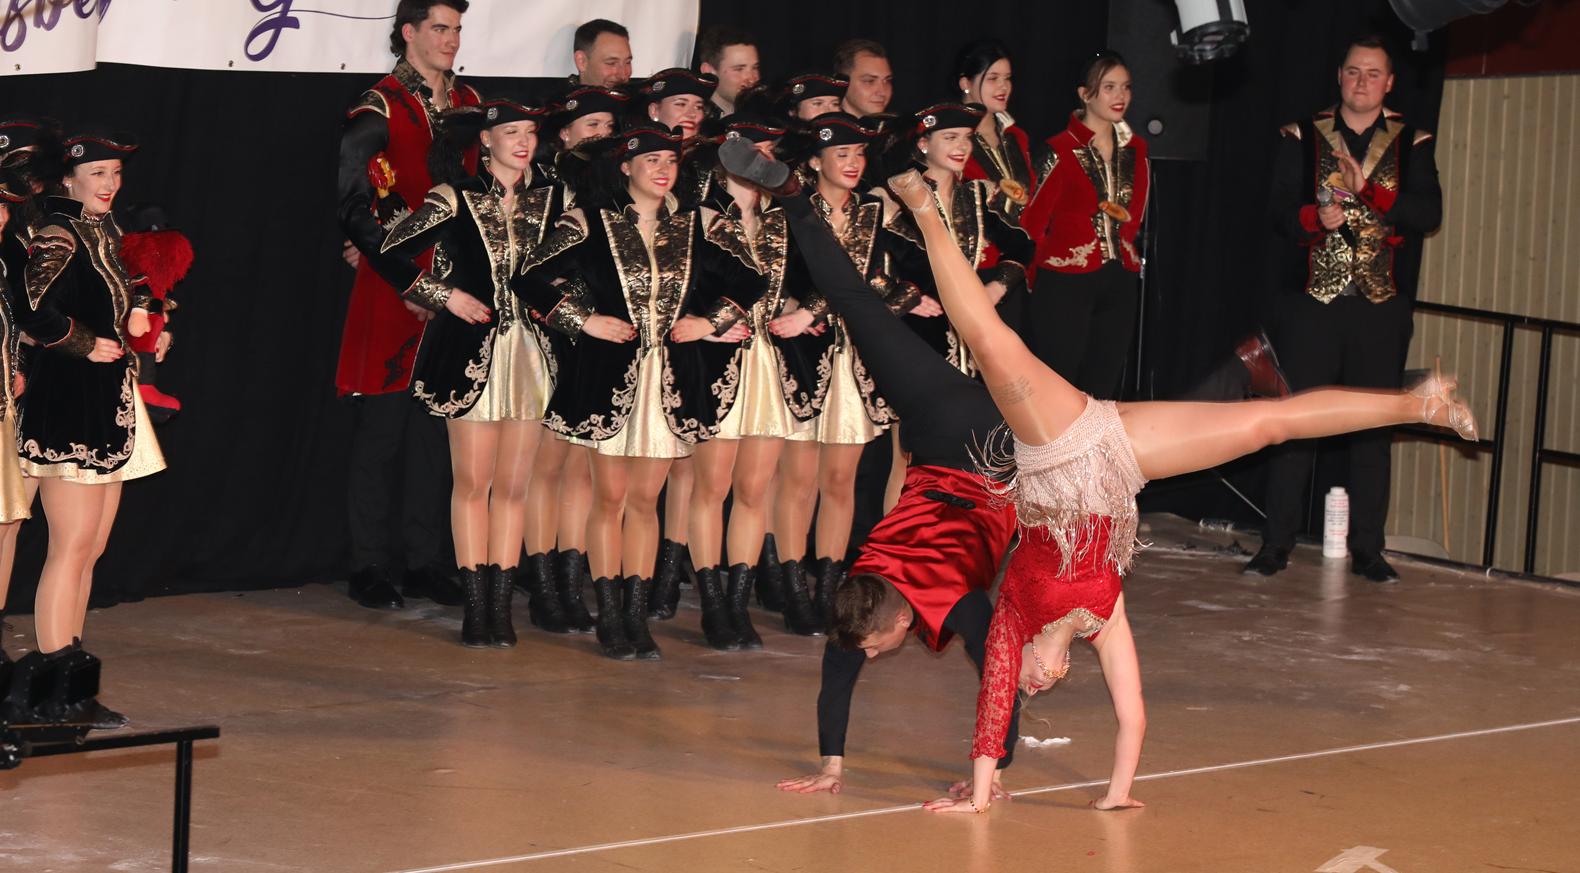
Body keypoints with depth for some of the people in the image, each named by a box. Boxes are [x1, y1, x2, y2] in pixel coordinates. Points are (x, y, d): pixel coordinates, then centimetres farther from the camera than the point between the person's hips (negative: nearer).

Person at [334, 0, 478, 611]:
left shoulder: (469, 104, 14)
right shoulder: (380, 109, -5)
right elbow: (354, 205, -10)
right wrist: (404, 277, -15)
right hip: (391, 289, -5)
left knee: (436, 432, 7)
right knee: (381, 429, -1)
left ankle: (425, 564, 14)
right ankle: (369, 571, 5)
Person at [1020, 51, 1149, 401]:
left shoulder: (1135, 149, 10)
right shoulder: (1061, 150, -8)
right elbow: (1032, 222, -4)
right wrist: (1038, 272, 4)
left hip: (1119, 284, 5)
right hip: (1065, 284, -5)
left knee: (1103, 392, 6)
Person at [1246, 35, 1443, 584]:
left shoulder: (1412, 144, 7)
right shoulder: (1303, 138, 7)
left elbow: (1429, 213, -6)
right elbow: (1280, 211, 0)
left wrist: (1367, 190, -18)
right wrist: (1316, 218, -21)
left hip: (1381, 308, 1)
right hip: (1312, 302, 0)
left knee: (1374, 428, 3)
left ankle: (1367, 550, 9)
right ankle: (1276, 545, 3)